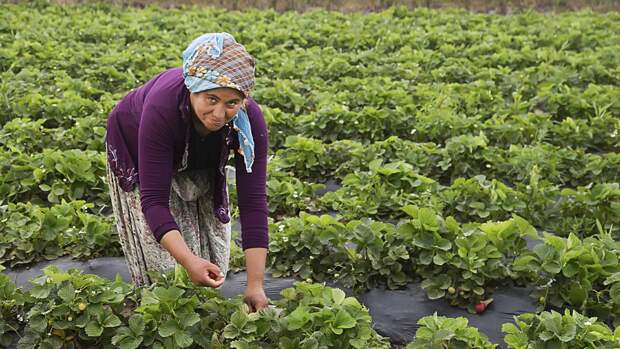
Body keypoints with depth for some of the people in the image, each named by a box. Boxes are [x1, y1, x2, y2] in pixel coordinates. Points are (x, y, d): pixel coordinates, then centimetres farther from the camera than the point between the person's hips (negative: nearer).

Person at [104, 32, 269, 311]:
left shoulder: (250, 120, -34)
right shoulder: (162, 107, -43)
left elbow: (253, 202, -32)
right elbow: (154, 199, -41)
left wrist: (255, 284, -37)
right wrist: (188, 260, -54)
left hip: (201, 165, 3)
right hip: (137, 154, -3)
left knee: (211, 249, 0)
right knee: (159, 257, -9)